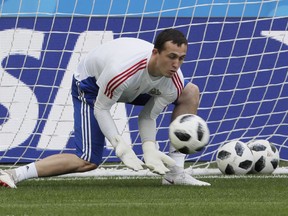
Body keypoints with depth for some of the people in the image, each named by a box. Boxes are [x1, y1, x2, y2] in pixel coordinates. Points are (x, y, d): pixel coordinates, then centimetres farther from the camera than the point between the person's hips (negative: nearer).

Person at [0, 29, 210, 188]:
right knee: (88, 161, -19)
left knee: (190, 93, -4)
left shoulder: (174, 81, -26)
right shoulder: (121, 70, -44)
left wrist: (150, 149, -26)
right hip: (91, 84, -7)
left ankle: (174, 173, -3)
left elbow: (149, 116, -11)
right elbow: (101, 108, -28)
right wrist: (122, 147, -34)